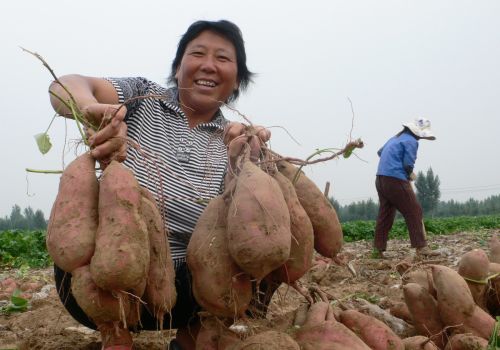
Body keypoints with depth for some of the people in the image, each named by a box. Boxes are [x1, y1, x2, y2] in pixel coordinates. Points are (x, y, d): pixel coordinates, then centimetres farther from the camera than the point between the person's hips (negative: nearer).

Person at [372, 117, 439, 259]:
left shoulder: (395, 138, 21)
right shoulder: (411, 141, -6)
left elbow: (380, 152, 31)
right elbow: (408, 165, -13)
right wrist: (409, 175, 8)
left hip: (381, 179, 9)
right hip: (395, 180, -9)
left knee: (385, 214, 12)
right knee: (414, 212, -5)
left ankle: (378, 249, 13)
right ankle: (421, 248, -9)